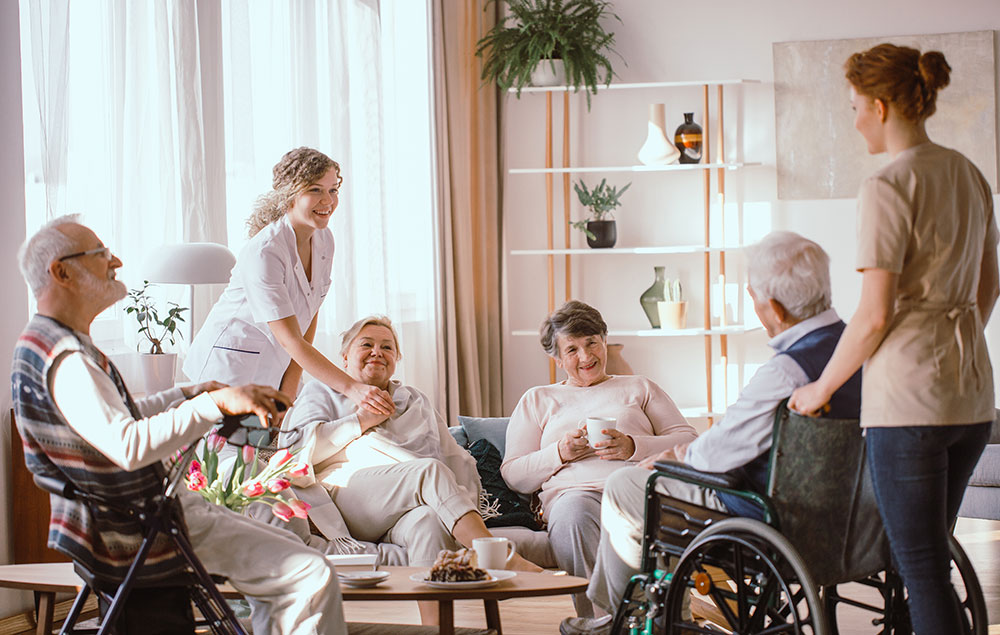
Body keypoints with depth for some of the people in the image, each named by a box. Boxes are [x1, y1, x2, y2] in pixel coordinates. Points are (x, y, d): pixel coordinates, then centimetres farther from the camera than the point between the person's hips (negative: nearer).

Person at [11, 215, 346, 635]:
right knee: (312, 575, -16)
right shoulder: (65, 358, -24)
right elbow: (128, 446, -37)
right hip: (140, 533, -11)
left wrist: (186, 395, 19)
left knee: (273, 550, 24)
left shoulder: (45, 341, 11)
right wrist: (216, 403, -35)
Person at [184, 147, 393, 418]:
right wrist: (351, 388, -35)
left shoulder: (323, 240, 0)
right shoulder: (262, 253, -25)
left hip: (274, 370, 7)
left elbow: (309, 316, 5)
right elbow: (290, 340, -28)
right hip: (230, 366, -7)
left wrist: (289, 390, -2)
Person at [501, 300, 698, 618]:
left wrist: (633, 447, -2)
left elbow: (689, 443, 15)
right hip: (575, 490, 0)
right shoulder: (537, 400, 29)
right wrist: (559, 454, 1)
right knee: (573, 512, -40)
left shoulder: (640, 388, 29)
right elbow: (513, 475, 20)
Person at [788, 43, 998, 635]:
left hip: (907, 393, -8)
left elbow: (874, 316, -16)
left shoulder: (889, 186, -13)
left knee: (923, 571, -3)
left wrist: (822, 387, -3)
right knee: (930, 558, 16)